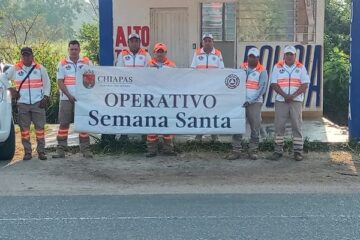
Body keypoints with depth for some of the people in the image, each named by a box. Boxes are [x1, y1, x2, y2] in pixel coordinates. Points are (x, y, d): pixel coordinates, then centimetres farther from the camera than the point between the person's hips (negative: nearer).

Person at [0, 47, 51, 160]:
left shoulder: (40, 68, 5)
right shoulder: (14, 69, 5)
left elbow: (47, 84, 8)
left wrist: (45, 98, -3)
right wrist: (11, 89, 4)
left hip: (38, 103, -1)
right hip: (22, 103, 1)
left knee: (40, 127, -2)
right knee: (24, 128, 1)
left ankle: (41, 151, 4)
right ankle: (27, 152, 7)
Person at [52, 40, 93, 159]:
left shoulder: (87, 62, 7)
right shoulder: (62, 63, 7)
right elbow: (60, 82, 1)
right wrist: (69, 95, -10)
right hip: (66, 99, 0)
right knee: (63, 124, 1)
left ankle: (85, 149, 6)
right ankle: (60, 149, 5)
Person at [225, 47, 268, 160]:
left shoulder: (262, 71, 1)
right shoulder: (242, 67, 11)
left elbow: (262, 88, -7)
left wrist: (250, 101, -14)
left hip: (255, 103, -2)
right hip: (240, 101, 2)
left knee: (255, 127, 0)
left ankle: (252, 151, 11)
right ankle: (236, 150, 1)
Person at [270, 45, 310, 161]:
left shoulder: (301, 68, 6)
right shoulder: (277, 67, 6)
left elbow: (305, 85, 0)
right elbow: (274, 84, -1)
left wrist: (293, 96, -12)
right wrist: (285, 95, -12)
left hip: (296, 101, 0)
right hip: (281, 101, 0)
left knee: (297, 126, 0)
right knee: (279, 126, 1)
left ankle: (298, 151, 5)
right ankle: (278, 150, 8)